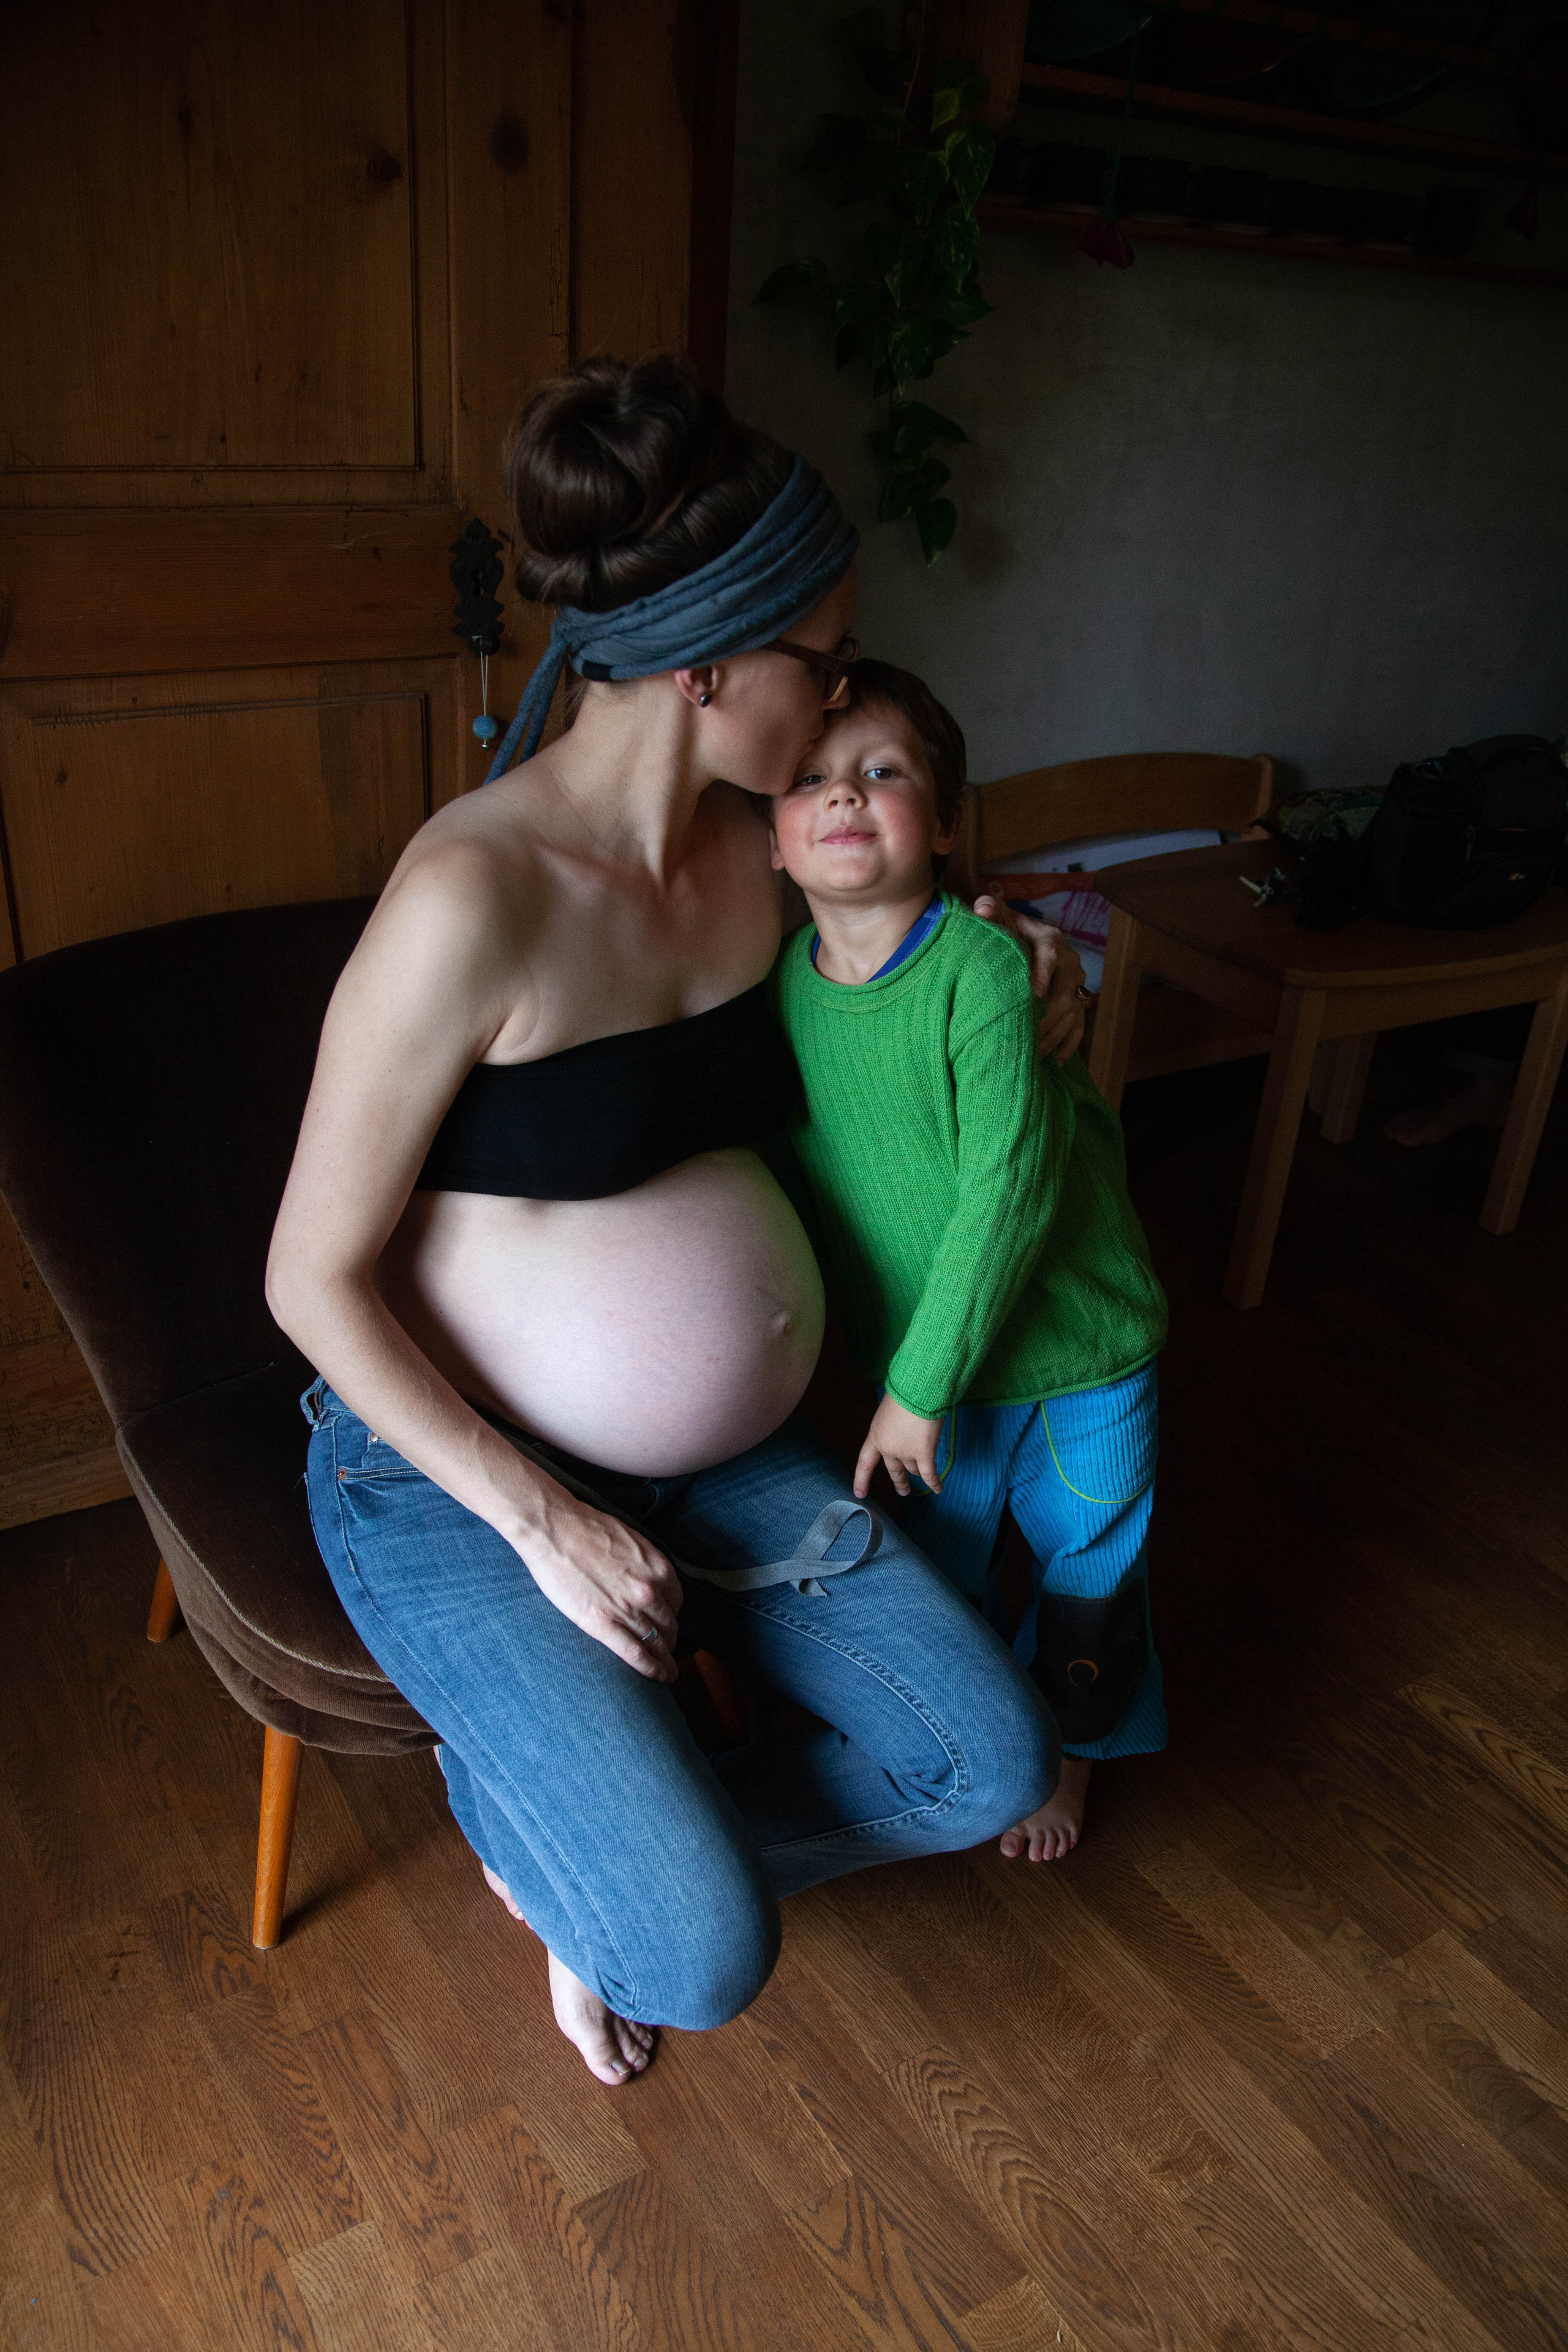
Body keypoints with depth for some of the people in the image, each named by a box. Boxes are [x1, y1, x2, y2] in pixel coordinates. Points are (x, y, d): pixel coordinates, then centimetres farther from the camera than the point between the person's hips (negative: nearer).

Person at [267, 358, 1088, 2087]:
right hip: (453, 1472, -6)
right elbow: (314, 1278, -19)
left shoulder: (753, 847, -3)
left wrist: (1013, 984, 0)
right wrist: (540, 1517, -19)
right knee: (701, 1960, -17)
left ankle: (606, 1828, 19)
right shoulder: (470, 895, -25)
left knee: (992, 1766, 0)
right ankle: (515, 1797, 17)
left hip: (719, 1452, 7)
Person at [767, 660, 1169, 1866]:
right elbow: (795, 1174, 2)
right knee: (939, 1572, 21)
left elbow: (1005, 1193, -26)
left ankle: (1067, 1752, 47)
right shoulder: (783, 986, -8)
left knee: (1085, 1569, 18)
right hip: (920, 1355, 4)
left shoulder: (984, 967, -26)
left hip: (1078, 1351, -4)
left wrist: (919, 1385, -21)